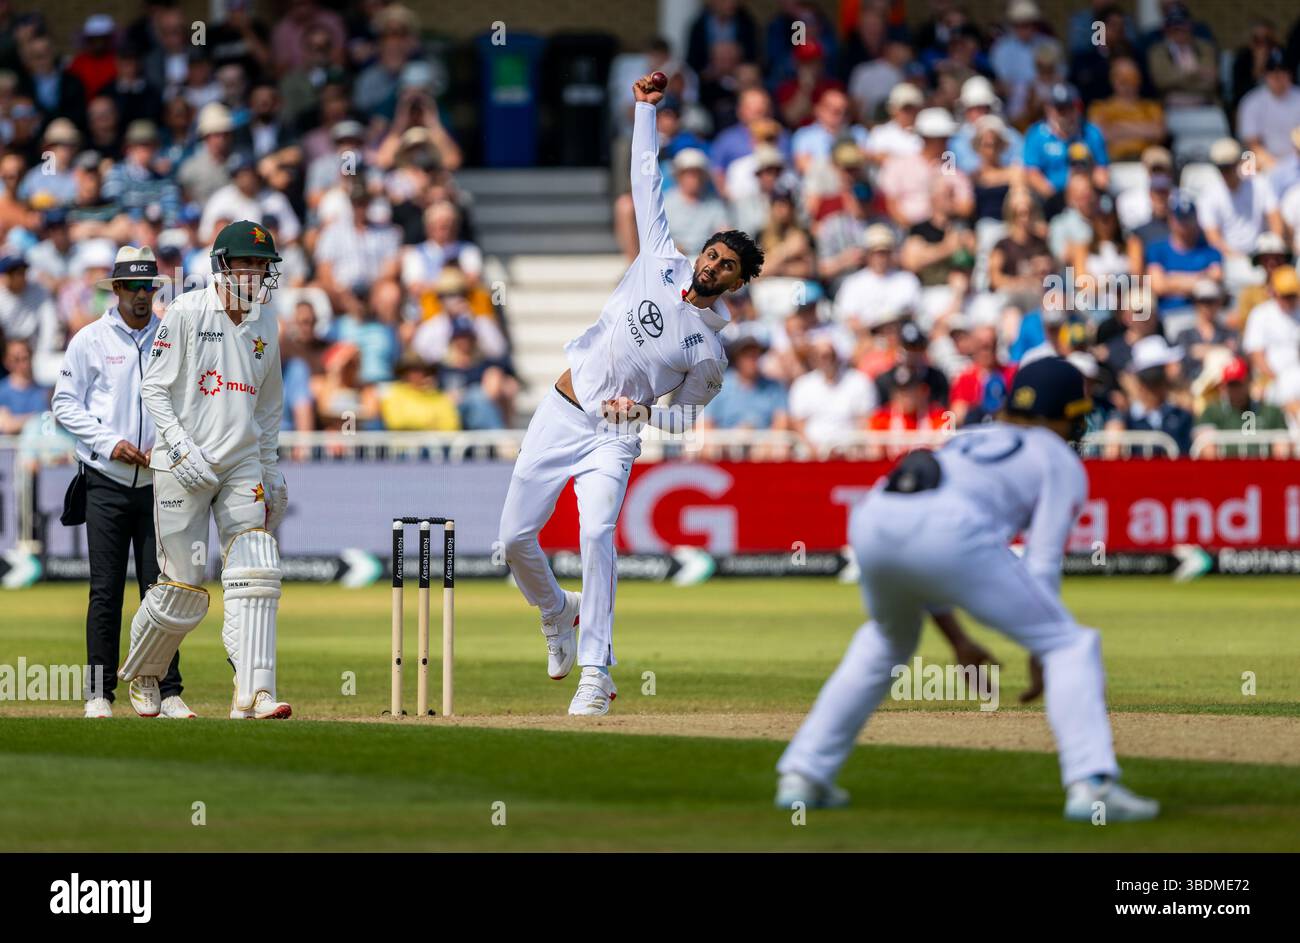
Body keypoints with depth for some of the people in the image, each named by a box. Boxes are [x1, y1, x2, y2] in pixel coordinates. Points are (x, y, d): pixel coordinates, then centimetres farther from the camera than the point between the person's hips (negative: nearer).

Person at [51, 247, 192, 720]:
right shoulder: (89, 340, 4)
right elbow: (65, 403, 3)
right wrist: (109, 443, -10)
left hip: (158, 482, 1)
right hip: (107, 482, -1)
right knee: (106, 590, -2)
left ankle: (167, 692, 0)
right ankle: (100, 693, 2)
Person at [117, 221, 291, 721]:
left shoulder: (266, 325, 10)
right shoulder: (186, 313, -7)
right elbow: (154, 390, -8)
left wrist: (272, 472, 18)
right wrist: (182, 449, -19)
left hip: (242, 463, 4)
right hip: (182, 466, -4)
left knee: (255, 575, -13)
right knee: (182, 588, -1)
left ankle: (253, 694, -17)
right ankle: (140, 674, 26)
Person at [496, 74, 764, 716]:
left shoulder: (709, 351, -4)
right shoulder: (661, 261, 2)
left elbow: (690, 415, 6)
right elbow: (646, 181, 7)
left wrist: (643, 410, -13)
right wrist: (645, 109, 4)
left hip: (614, 436, -3)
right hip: (560, 414, 3)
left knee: (597, 533, -26)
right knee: (515, 536, 1)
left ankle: (594, 671, -25)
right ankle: (556, 612, 32)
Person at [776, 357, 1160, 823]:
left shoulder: (966, 440, 39)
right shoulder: (1059, 460, 23)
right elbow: (1043, 561, 10)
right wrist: (1041, 654, 15)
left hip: (870, 520, 6)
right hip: (950, 533, -6)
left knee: (887, 642, 35)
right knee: (1070, 644, 7)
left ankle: (802, 774, 30)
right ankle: (1090, 783, -11)